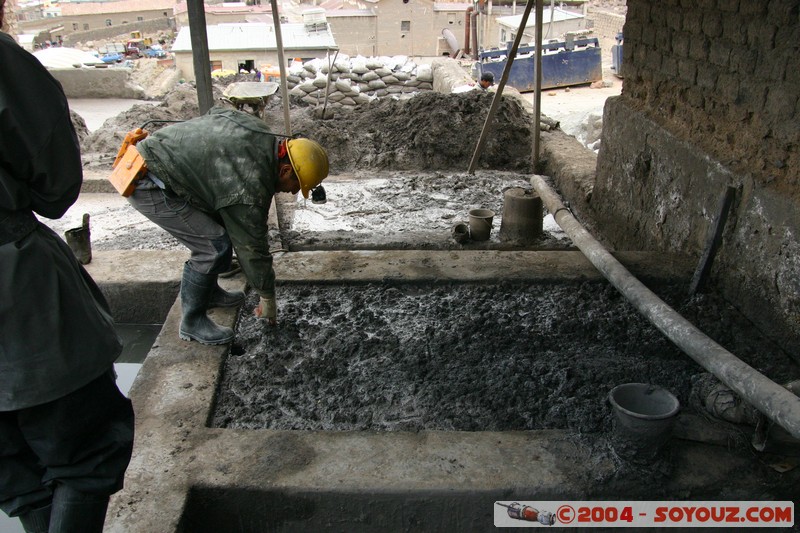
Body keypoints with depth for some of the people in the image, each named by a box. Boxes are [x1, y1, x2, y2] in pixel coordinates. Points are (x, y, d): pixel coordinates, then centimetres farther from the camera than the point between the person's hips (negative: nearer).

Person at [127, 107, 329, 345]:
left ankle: (209, 292, 32)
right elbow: (252, 247, -14)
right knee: (214, 246, -13)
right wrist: (267, 299, 0)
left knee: (225, 226, 14)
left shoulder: (260, 132, -1)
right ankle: (192, 322, 4)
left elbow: (214, 113, 18)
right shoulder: (251, 187, -25)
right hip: (147, 185, -10)